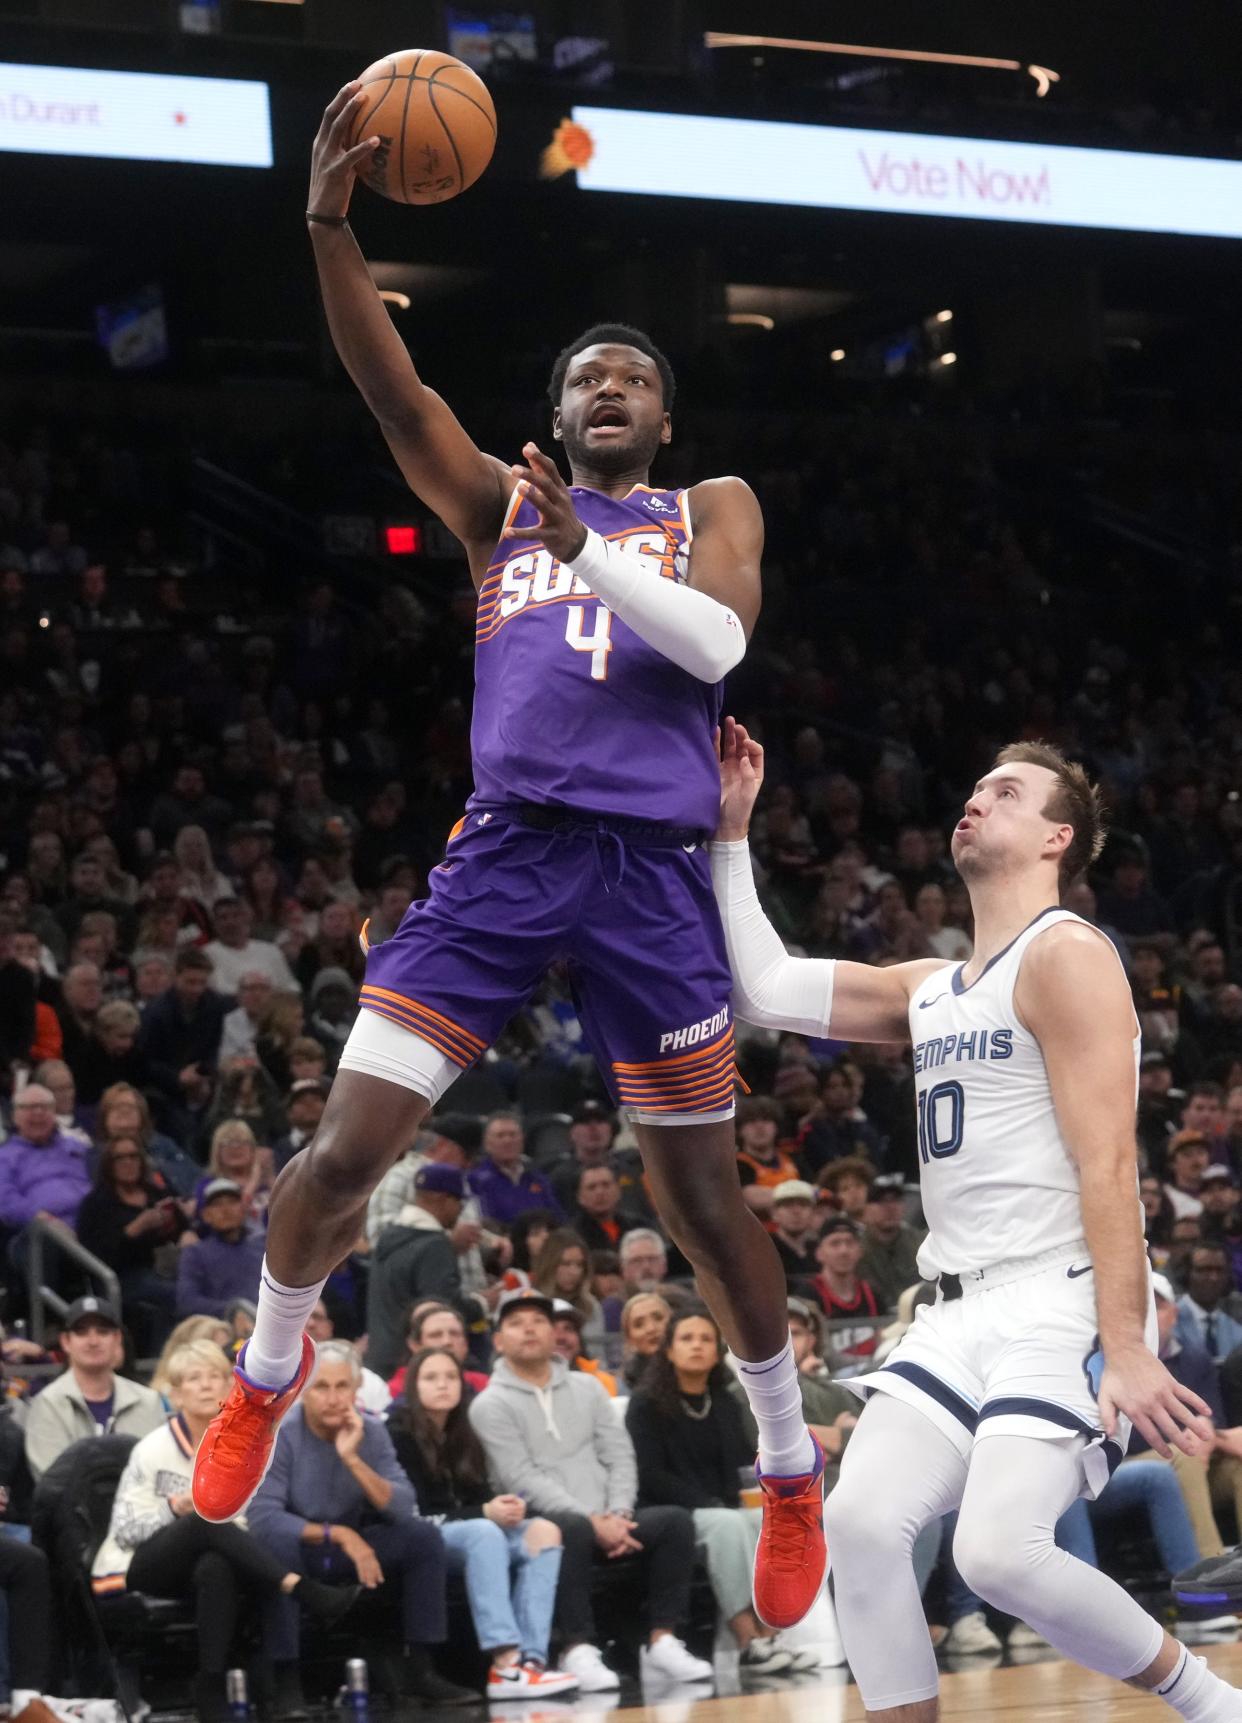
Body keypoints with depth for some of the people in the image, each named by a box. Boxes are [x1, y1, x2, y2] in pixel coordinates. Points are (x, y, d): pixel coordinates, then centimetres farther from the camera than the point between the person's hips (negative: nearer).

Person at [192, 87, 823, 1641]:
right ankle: (270, 1369, 18)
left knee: (699, 1201, 2)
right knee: (343, 1148, -8)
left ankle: (792, 1473, 18)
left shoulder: (709, 510, 14)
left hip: (651, 869, -1)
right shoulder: (501, 505, 17)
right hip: (502, 851, 1)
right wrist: (328, 224, -15)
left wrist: (592, 550, -19)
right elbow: (391, 389, 0)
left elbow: (718, 641, -6)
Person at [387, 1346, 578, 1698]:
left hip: (473, 1532, 7)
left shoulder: (462, 1436, 17)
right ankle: (505, 1665, -49)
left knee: (544, 1531, -19)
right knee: (483, 1532, -37)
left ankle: (531, 1658, -35)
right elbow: (417, 1512, -13)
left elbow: (479, 1496, 9)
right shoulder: (399, 1435, -6)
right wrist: (485, 1512, -21)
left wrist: (503, 1507, -15)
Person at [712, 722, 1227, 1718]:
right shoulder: (930, 989, 19)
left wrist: (1126, 1348, -23)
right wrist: (731, 834, 15)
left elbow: (1107, 1165, -15)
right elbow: (764, 991, 18)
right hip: (964, 1310, 8)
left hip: (1063, 1301, -8)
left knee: (1000, 1550, -22)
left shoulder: (1066, 957, -6)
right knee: (862, 1522, -10)